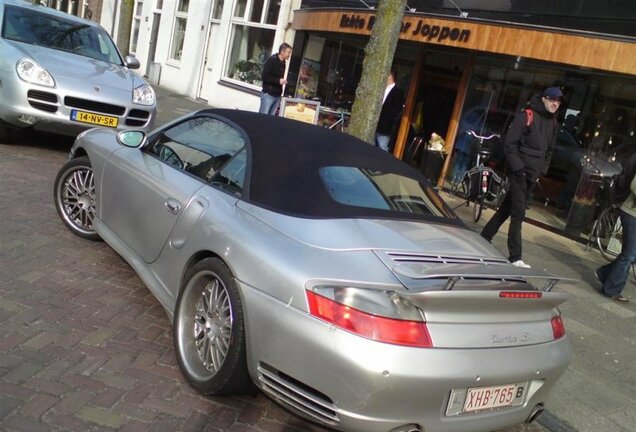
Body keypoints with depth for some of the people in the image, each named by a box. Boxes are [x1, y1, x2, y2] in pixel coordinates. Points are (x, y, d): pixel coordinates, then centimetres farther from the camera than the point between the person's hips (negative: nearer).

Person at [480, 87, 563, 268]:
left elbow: (549, 150, 23)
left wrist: (542, 170, 12)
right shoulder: (526, 116, -9)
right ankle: (515, 257, -4)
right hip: (520, 172, -7)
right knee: (518, 214, -7)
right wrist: (518, 168, -17)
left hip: (532, 175, 7)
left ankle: (485, 237, 27)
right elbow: (509, 143, -14)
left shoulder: (552, 122, 13)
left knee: (507, 208, 14)